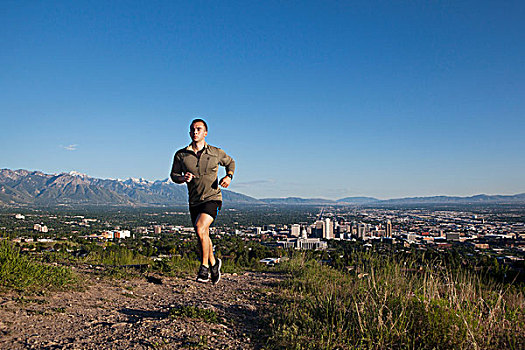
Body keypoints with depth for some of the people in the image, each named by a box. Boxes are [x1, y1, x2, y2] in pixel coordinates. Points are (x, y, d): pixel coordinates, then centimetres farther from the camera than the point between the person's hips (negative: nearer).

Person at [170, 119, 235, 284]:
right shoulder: (181, 155, -1)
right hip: (194, 202, 4)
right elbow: (174, 174, 10)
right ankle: (213, 263, 39)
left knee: (200, 228, -25)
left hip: (212, 198, -4)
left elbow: (230, 162, 17)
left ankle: (205, 266, -7)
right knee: (203, 236, 14)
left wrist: (229, 176, -3)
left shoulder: (216, 153, -2)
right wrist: (182, 178, -14)